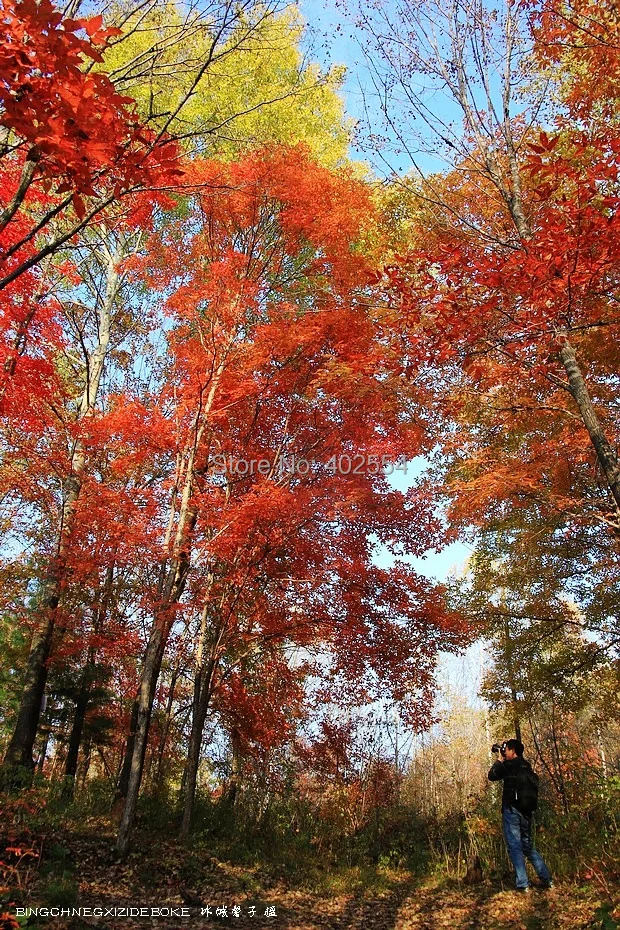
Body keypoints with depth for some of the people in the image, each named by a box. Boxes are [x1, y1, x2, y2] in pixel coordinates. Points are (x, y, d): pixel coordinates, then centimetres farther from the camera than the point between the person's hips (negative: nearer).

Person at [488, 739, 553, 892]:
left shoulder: (510, 765, -8)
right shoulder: (526, 766, 12)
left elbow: (492, 776, -3)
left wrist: (500, 760, 8)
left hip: (512, 809, -7)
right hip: (526, 811, 7)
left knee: (515, 846, -4)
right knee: (528, 846, 17)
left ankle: (522, 884, -9)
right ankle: (547, 879, 12)